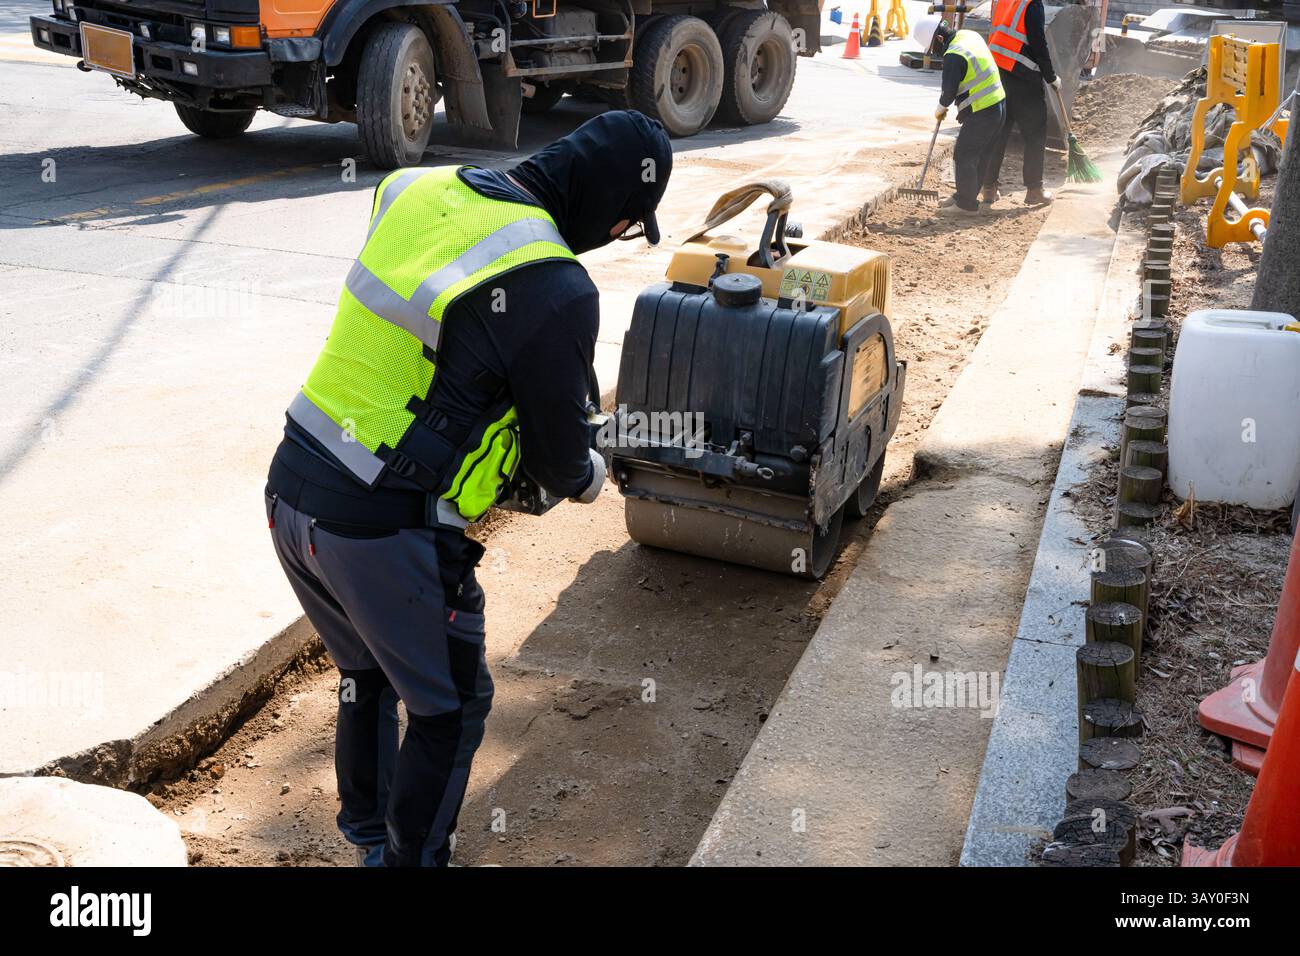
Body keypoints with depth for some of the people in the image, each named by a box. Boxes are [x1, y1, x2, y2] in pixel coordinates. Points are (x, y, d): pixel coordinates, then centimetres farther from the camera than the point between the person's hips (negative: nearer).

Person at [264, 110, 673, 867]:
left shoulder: (421, 189, 3)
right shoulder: (556, 291, -18)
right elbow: (558, 444, -5)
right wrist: (586, 476, 20)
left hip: (292, 491, 8)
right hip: (381, 531, -8)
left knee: (370, 673, 29)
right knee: (450, 707, 16)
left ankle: (369, 837, 49)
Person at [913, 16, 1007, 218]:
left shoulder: (954, 56, -21)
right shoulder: (970, 35, 8)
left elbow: (949, 90, -16)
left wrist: (940, 109, 6)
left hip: (981, 114, -10)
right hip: (998, 105, 10)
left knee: (964, 156, 0)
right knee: (980, 157, 16)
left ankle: (967, 205, 5)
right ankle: (964, 197, 28)